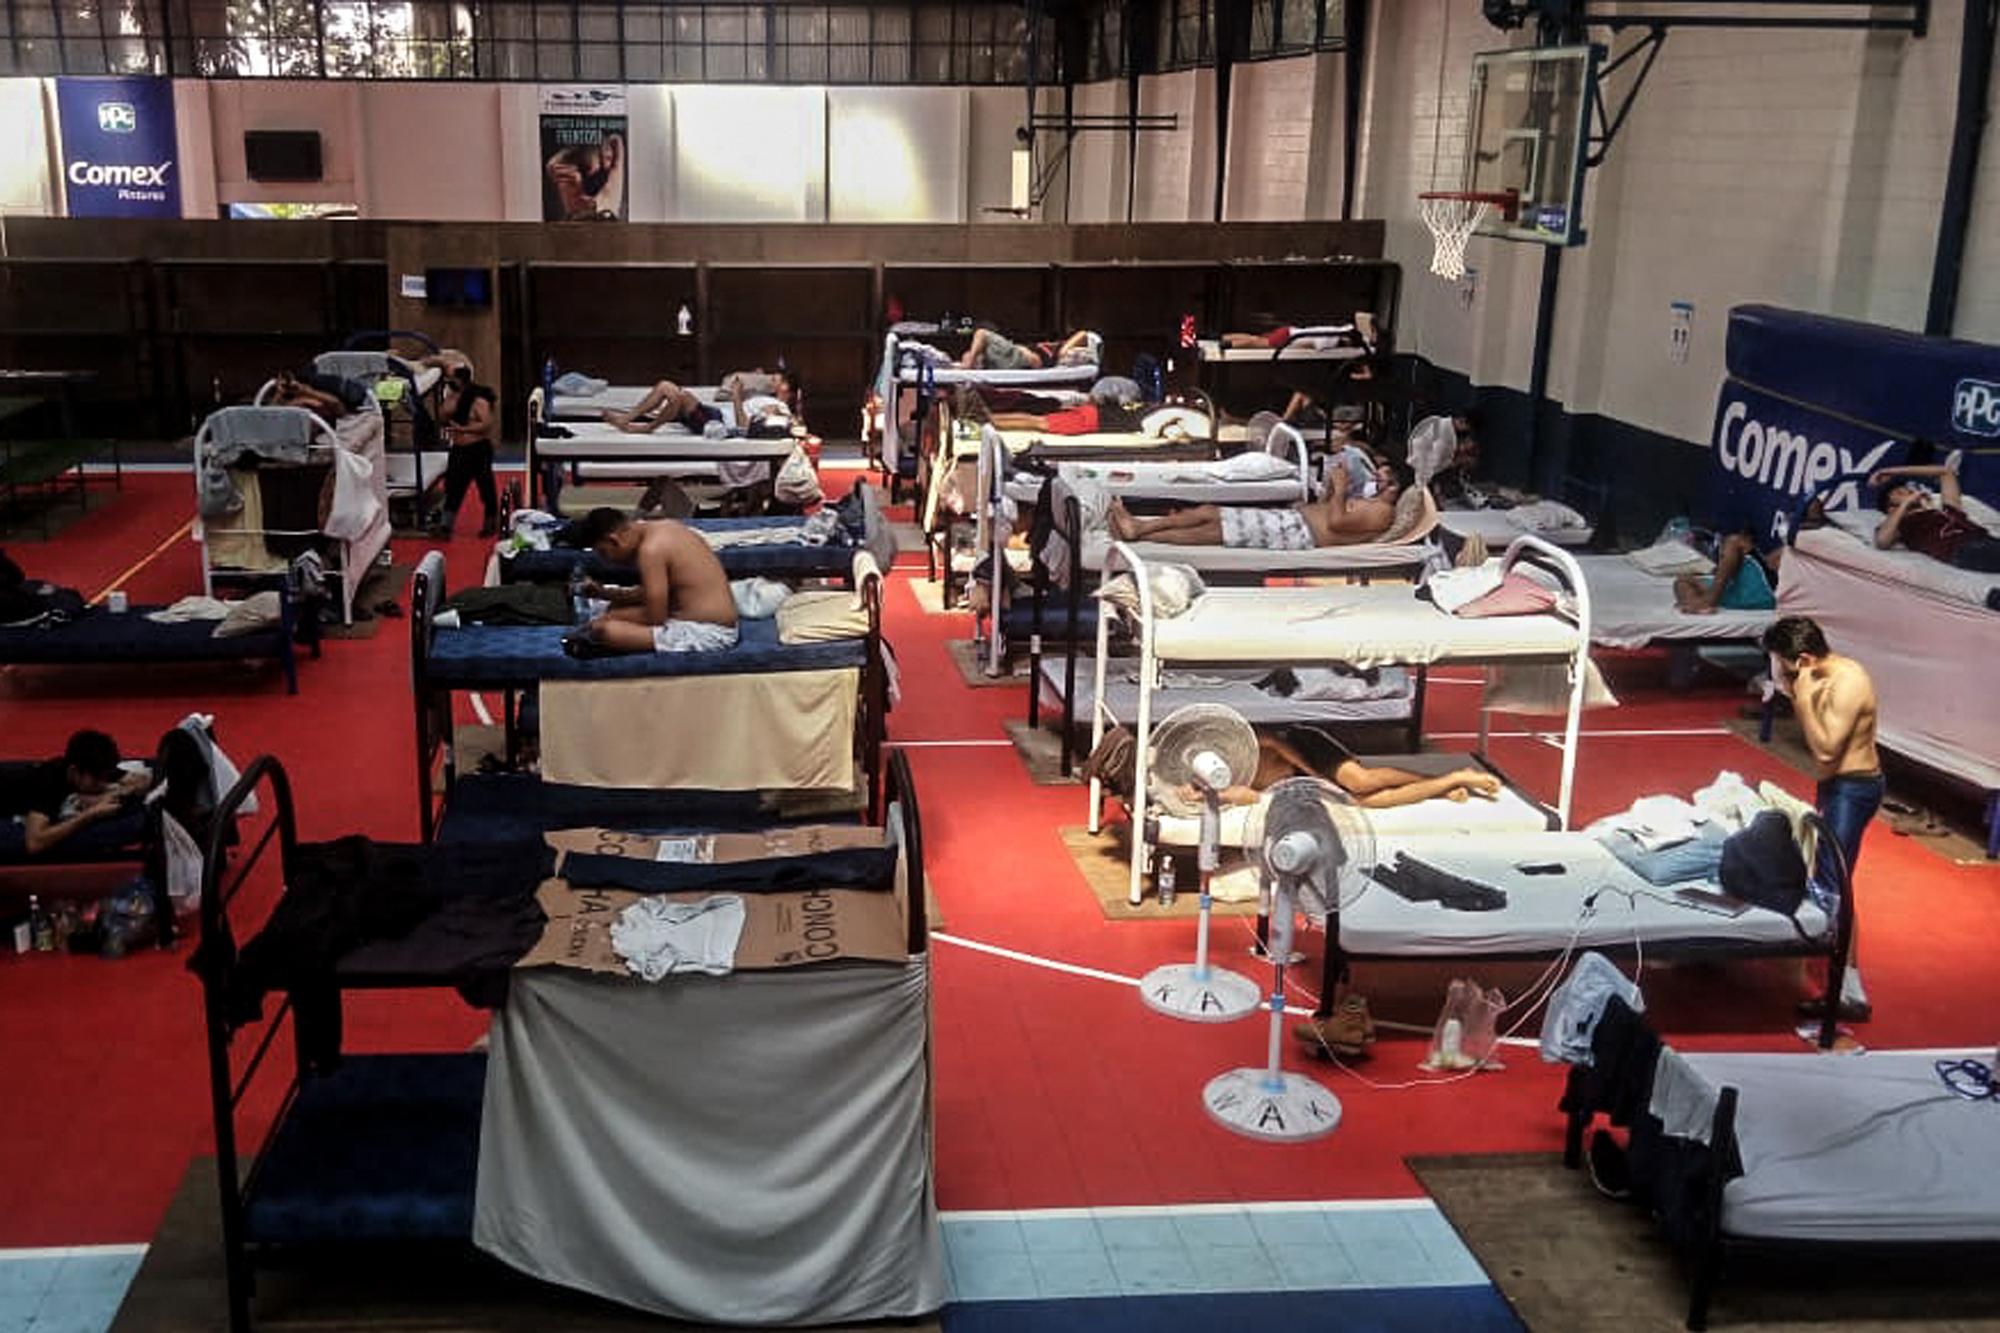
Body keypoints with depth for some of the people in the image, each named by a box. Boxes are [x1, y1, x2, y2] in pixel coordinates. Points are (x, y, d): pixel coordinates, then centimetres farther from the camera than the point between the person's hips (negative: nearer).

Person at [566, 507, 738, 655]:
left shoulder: (651, 548, -18)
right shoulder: (661, 528, 11)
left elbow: (655, 617, -18)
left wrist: (611, 617, -3)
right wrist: (605, 593, 15)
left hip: (705, 633, -11)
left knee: (604, 630, -23)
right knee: (618, 608, 23)